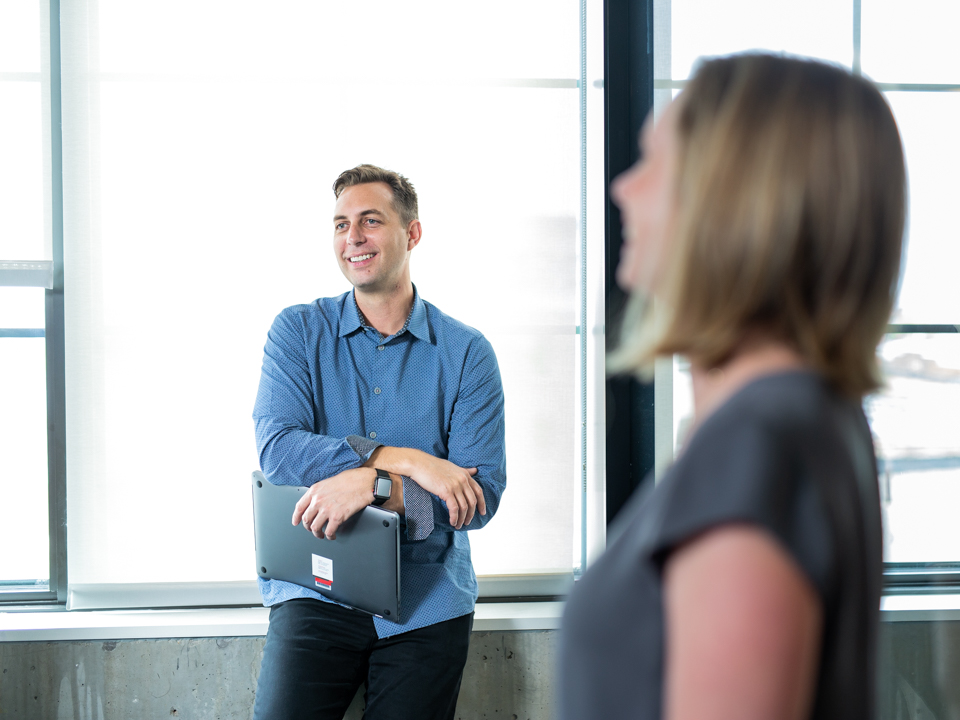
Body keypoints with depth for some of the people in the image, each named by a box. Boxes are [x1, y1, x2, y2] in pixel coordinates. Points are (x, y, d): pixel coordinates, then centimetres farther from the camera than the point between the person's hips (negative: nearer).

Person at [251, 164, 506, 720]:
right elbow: (276, 449, -10)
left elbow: (482, 494, -7)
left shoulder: (466, 352, 0)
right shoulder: (299, 331, 4)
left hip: (428, 604, 1)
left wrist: (374, 487, -22)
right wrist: (402, 459, -19)